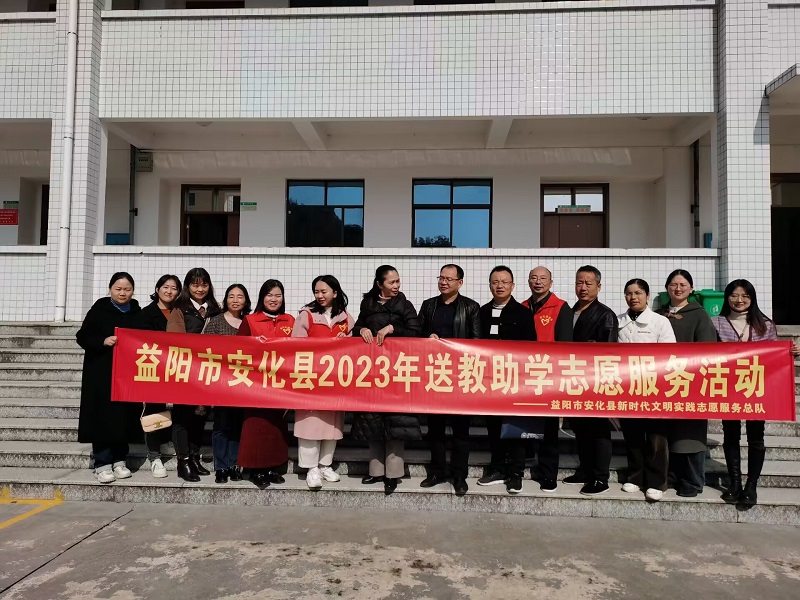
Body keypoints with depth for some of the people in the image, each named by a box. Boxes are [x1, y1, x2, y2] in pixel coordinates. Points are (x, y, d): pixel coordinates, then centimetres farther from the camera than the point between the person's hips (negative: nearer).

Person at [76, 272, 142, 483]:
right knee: (103, 417, -4)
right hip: (101, 373, -3)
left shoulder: (137, 313, 10)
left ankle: (119, 460, 16)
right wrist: (103, 341, -18)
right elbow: (82, 337, -3)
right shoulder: (99, 310, -1)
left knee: (125, 416, 5)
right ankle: (102, 464, 4)